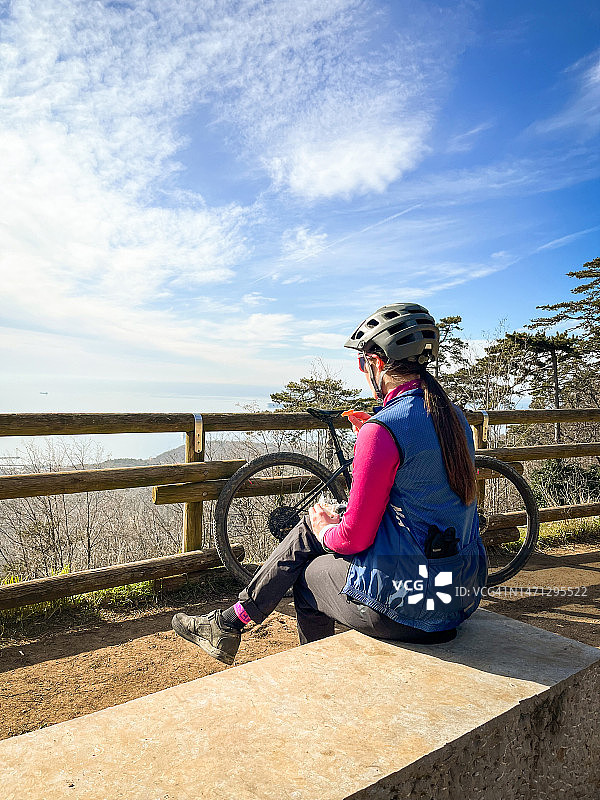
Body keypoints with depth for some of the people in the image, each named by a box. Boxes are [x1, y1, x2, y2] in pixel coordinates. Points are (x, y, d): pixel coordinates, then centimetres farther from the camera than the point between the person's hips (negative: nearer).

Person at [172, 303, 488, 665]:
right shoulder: (454, 417, 5)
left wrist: (325, 529, 3)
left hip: (405, 604, -8)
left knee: (308, 575, 17)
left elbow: (355, 537, -19)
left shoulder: (383, 430, -22)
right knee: (310, 528, 16)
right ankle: (230, 622, 28)